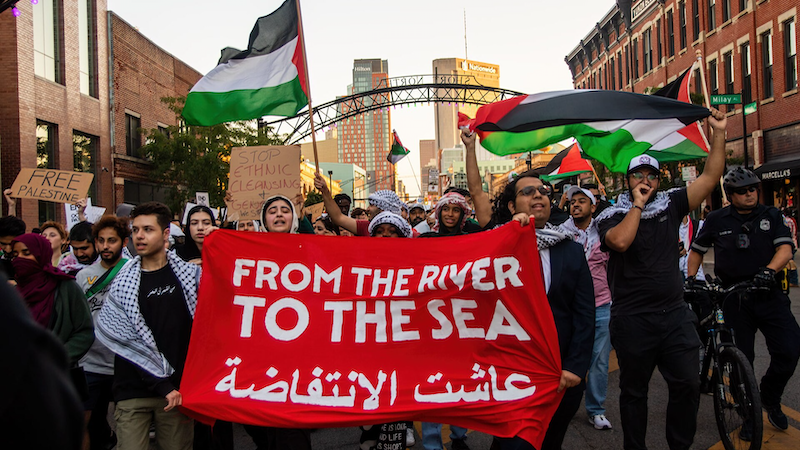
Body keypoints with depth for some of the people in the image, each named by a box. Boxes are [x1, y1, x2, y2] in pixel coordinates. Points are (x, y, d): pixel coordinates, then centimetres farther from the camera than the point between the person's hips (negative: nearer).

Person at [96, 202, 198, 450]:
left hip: (179, 389, 0)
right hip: (133, 392, 0)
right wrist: (164, 386, -11)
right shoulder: (122, 283, 1)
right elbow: (128, 340, -5)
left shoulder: (191, 274, 3)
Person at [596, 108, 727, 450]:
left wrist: (719, 133, -3)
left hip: (674, 315, 3)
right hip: (632, 321, -3)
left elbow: (710, 177, 2)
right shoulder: (612, 216, -3)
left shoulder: (670, 205, 7)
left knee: (687, 384, 4)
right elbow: (620, 241, -24)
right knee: (634, 391, 10)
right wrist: (638, 204, -14)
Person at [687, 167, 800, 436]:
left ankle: (770, 398, 18)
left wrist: (769, 270, -24)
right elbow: (697, 250, 14)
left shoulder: (771, 216, 6)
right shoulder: (717, 220, 4)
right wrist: (691, 278, 2)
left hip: (767, 293, 1)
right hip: (734, 299, -1)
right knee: (742, 357, 4)